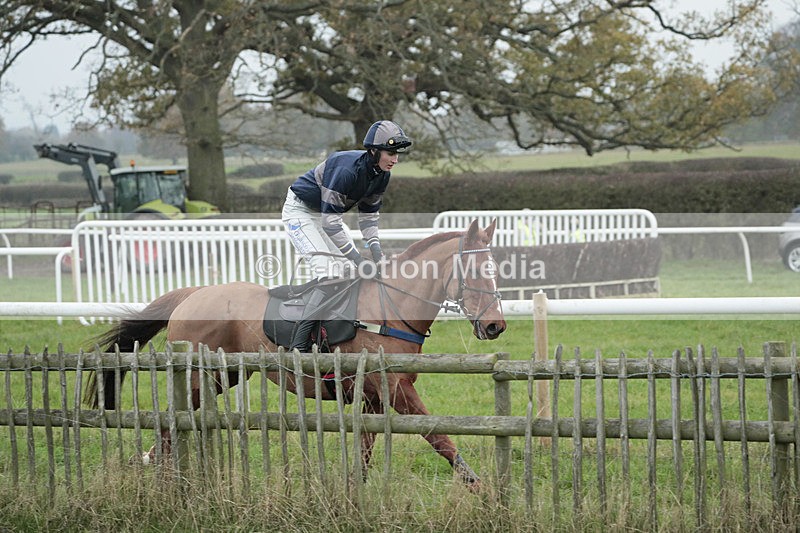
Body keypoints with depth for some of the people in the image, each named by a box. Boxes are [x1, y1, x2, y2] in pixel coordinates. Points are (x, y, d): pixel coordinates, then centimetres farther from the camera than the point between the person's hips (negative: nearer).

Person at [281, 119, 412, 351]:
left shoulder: (382, 174, -8)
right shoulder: (346, 169, -34)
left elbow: (369, 214, 4)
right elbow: (330, 222, -32)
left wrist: (376, 249, -12)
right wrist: (358, 259, -31)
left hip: (327, 213, 9)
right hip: (300, 212, -9)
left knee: (353, 271, 2)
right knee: (330, 273, -21)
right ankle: (298, 346, -24)